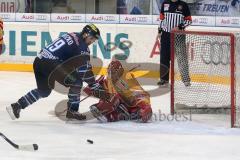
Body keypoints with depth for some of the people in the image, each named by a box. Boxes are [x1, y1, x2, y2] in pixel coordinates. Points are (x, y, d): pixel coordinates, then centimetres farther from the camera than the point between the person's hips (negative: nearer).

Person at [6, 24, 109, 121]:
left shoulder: (73, 36, 21)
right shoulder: (81, 45, -7)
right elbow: (85, 69, -9)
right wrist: (95, 88, -5)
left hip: (39, 61, 10)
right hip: (50, 63, -10)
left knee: (44, 91, 25)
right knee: (76, 80, -4)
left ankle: (16, 106, 25)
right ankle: (72, 111, -1)